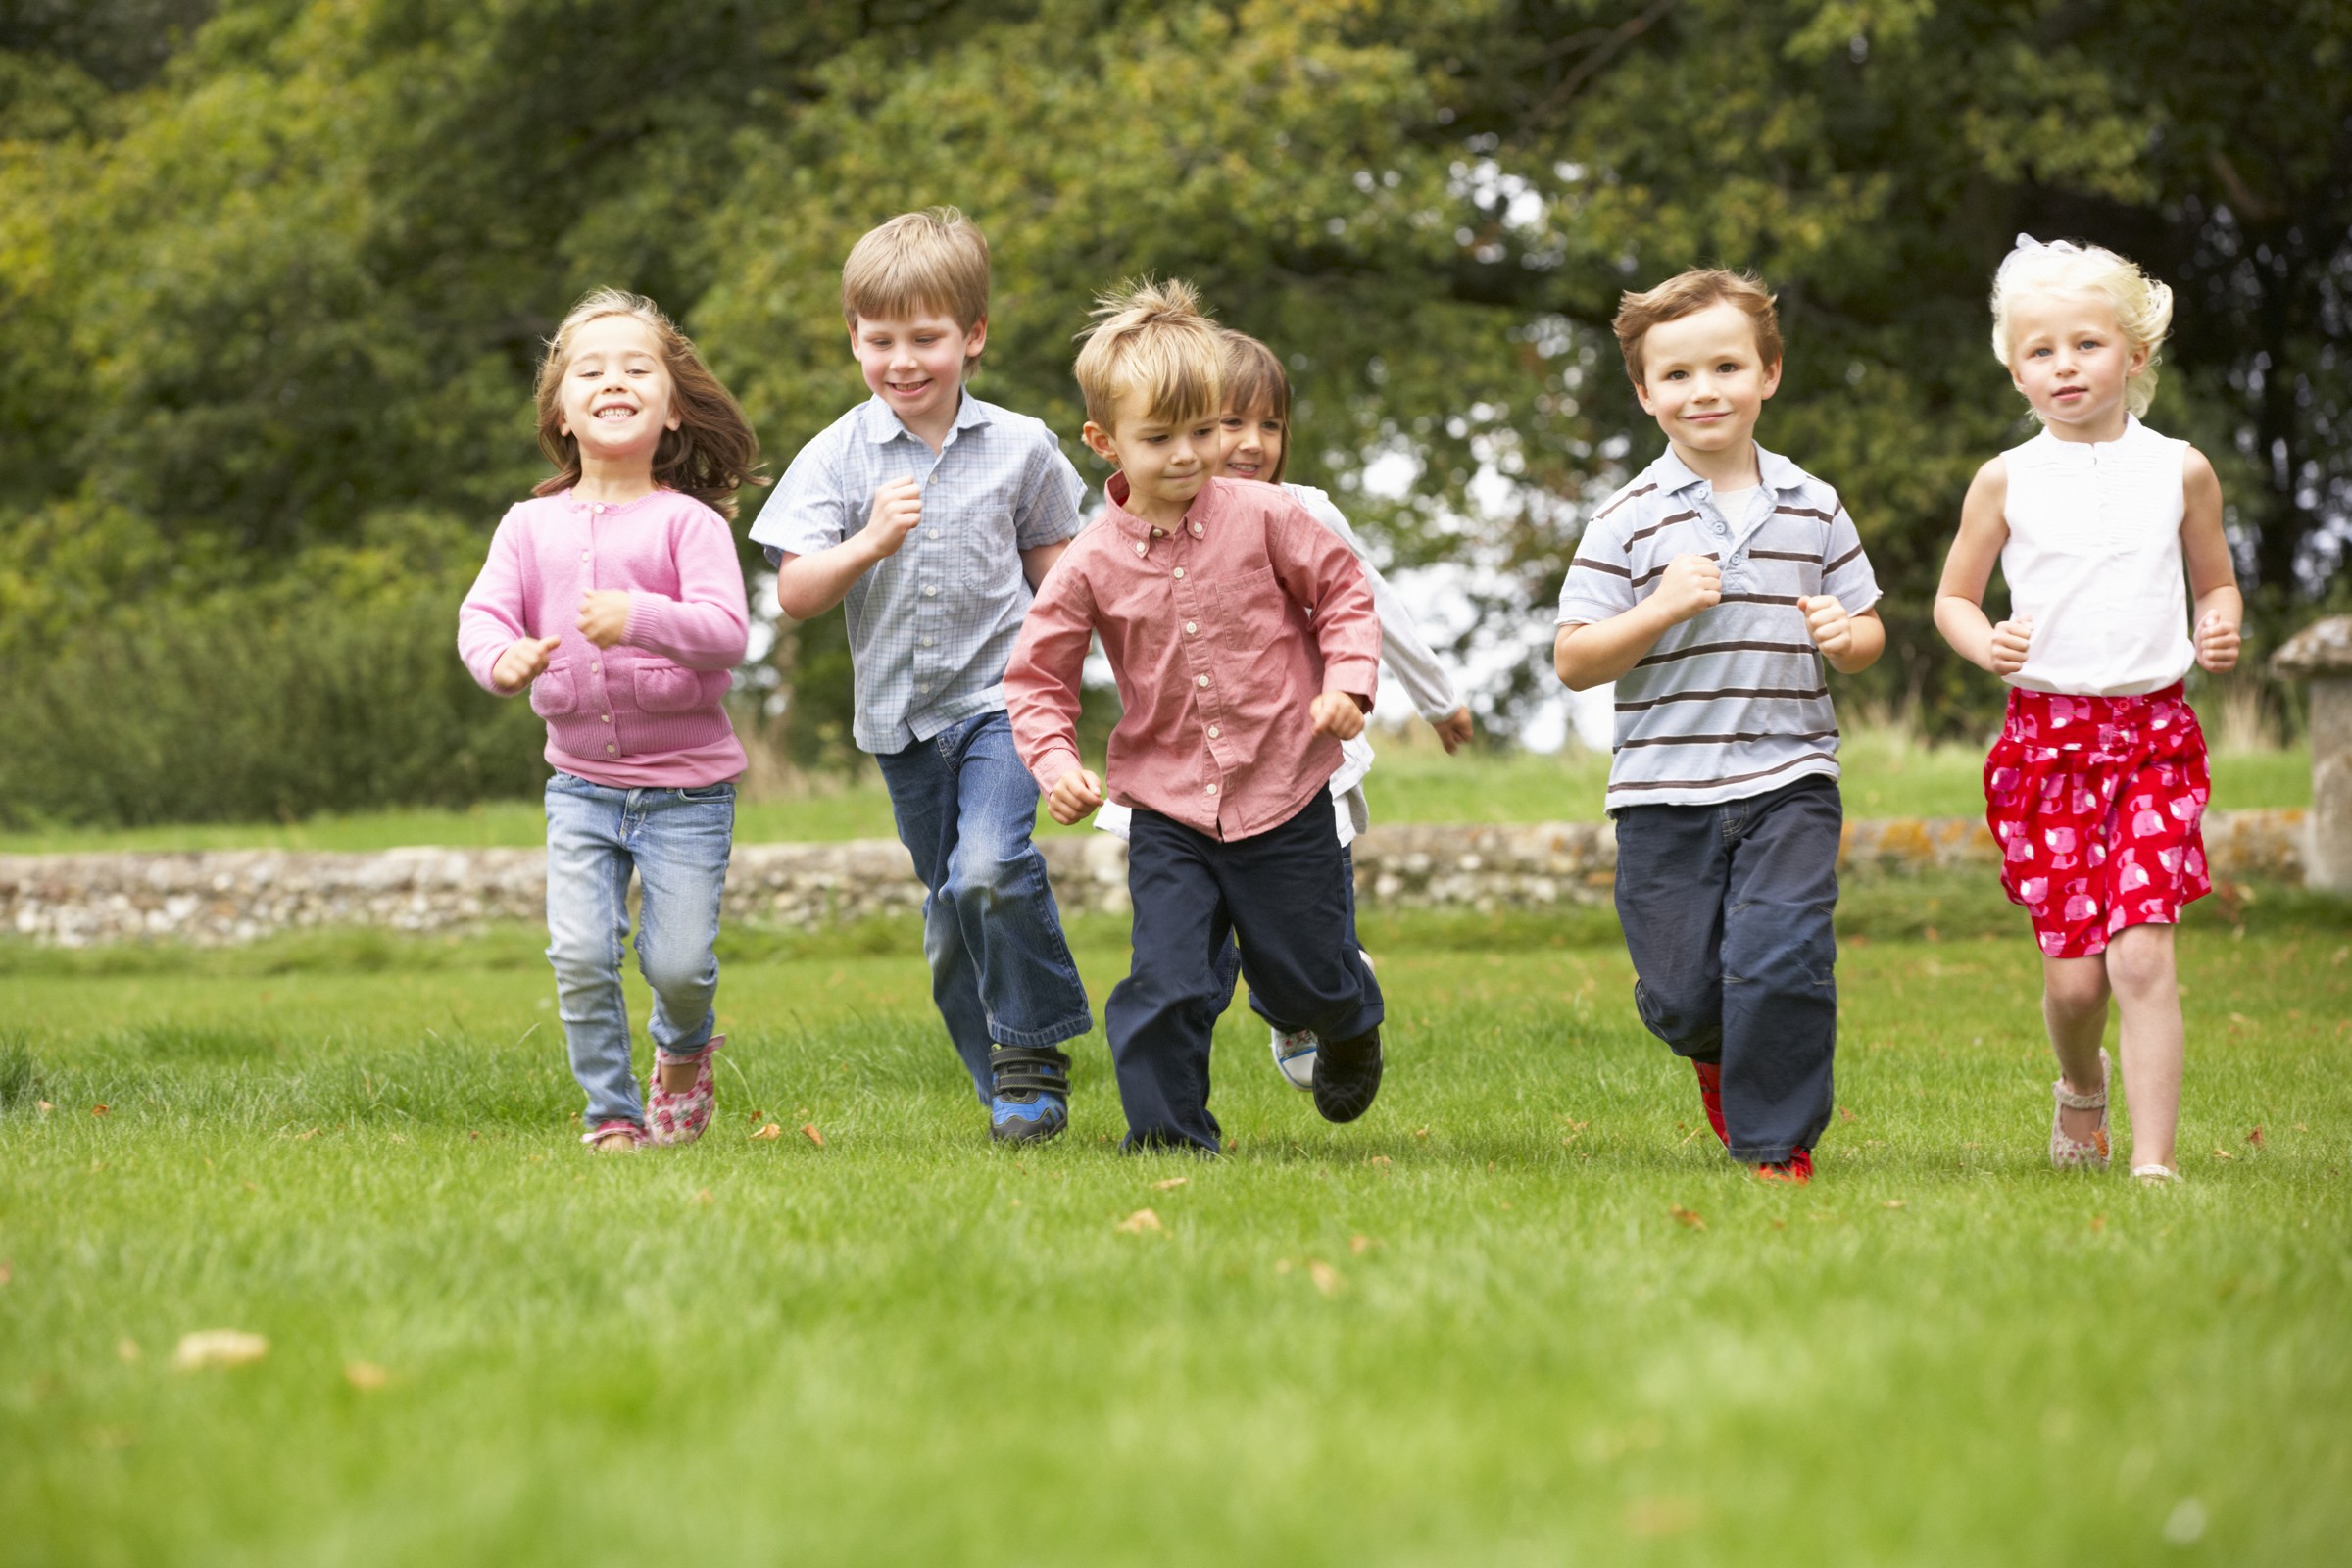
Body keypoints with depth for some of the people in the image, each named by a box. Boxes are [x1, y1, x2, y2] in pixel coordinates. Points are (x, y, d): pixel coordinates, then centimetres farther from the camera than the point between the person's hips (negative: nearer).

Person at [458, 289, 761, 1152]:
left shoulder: (687, 522, -7)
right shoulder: (532, 526, 3)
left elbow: (726, 630, -18)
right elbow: (482, 612, -3)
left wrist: (641, 618, -36)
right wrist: (503, 656, -26)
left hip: (685, 781, -2)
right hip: (581, 781, 3)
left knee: (678, 962, -3)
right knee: (580, 953, -9)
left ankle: (684, 1048, 32)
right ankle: (611, 1113, 9)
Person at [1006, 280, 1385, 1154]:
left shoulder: (1263, 519, -8)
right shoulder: (1092, 566, -7)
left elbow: (1343, 590, 5)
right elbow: (1037, 676, 2)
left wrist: (1347, 682, -10)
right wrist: (1055, 762, -13)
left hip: (1283, 794, 0)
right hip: (1168, 809, 0)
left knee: (1306, 978, 12)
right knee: (1168, 982, -11)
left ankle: (1352, 1026, 47)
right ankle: (1167, 1132, 6)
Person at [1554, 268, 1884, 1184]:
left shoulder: (1815, 511, 6)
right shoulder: (1628, 522, -2)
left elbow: (1867, 635, 15)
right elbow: (1573, 663, -3)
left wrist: (1846, 637, -8)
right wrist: (1663, 609, -17)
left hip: (1790, 780, 1)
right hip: (1664, 791, -1)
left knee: (1782, 959, -15)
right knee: (1680, 992, 4)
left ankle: (1777, 1144, 4)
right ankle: (1713, 1050, 41)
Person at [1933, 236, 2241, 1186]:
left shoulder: (2179, 471, 5)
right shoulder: (2007, 480, 3)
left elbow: (2217, 581, 17)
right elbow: (1953, 596, 12)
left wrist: (2220, 630, -5)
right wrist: (1985, 643, -10)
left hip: (2154, 733, 0)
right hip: (2046, 735, 0)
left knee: (2141, 953, -13)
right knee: (2072, 971, 0)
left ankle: (2153, 1159, -9)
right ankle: (2081, 1084, 34)